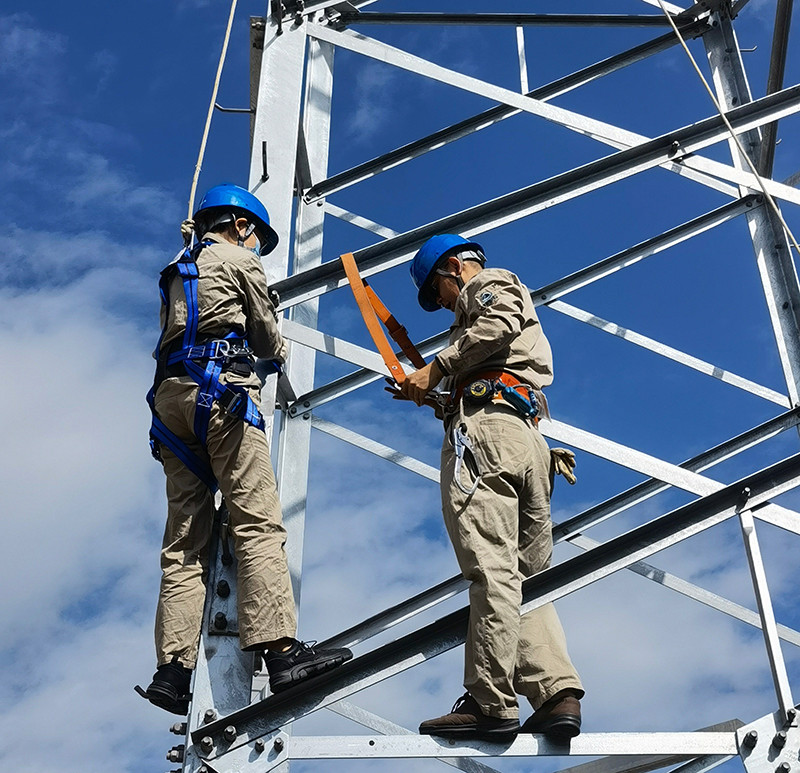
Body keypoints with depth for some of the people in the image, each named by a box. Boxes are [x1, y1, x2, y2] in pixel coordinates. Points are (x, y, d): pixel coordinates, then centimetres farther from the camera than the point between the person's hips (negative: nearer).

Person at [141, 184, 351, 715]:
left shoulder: (178, 276, 32)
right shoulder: (239, 260, 11)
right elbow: (266, 336, 13)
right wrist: (280, 352, 36)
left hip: (170, 393, 7)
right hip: (221, 389, -7)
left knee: (185, 538, 1)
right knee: (258, 521, -15)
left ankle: (173, 668, -8)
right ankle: (281, 650, -25)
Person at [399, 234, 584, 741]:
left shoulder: (491, 282, 13)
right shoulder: (509, 301, 39)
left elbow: (497, 325, -12)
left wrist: (437, 367, -8)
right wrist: (433, 395, 24)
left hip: (485, 432, -10)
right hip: (527, 439, 10)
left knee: (492, 570, -17)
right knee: (528, 577, 3)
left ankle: (491, 704, -21)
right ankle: (557, 693, -9)